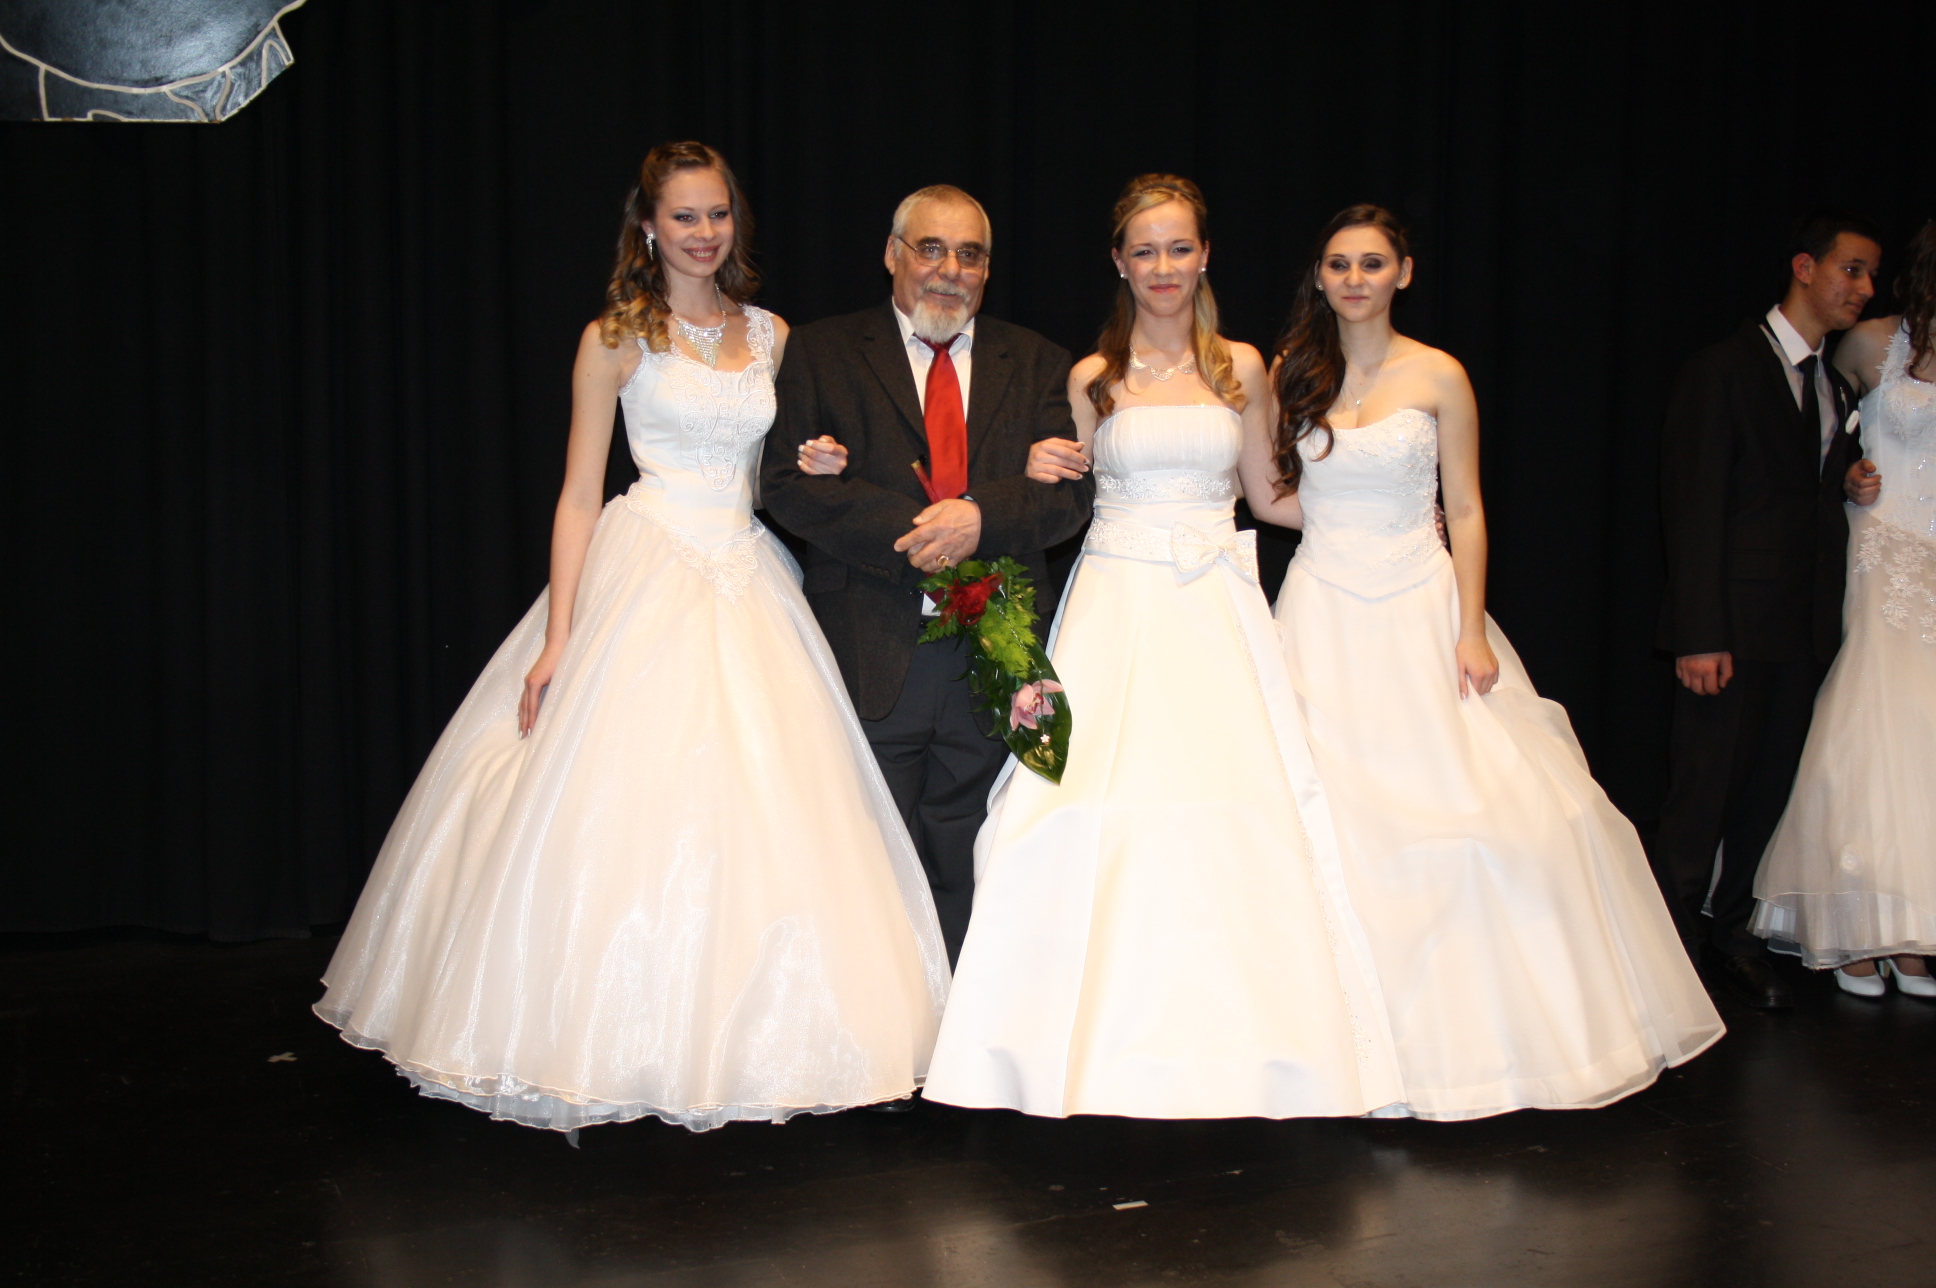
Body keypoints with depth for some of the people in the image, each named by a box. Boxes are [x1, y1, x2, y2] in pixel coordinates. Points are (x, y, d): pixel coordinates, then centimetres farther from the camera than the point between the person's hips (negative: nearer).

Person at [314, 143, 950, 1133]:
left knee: (759, 816, 2)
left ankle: (741, 1041, 14)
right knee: (623, 808, -7)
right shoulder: (617, 338, 1)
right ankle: (621, 1045, 6)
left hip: (748, 584, 4)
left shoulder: (773, 337, 12)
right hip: (644, 581, -4)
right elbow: (579, 494, -2)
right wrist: (557, 639, -8)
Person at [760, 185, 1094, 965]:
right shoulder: (822, 353, 7)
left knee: (971, 882, 7)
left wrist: (980, 518, -17)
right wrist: (909, 526, -17)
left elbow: (1070, 492, 3)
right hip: (871, 660, -2)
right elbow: (787, 486, -5)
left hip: (994, 659, 2)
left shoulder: (1036, 365, 14)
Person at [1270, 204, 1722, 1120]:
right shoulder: (1292, 372, 6)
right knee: (1330, 812, -2)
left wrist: (1471, 632, -7)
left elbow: (1466, 514, -1)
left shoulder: (1439, 378, 0)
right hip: (1323, 613, 1)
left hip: (1419, 610, -1)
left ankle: (1489, 1022, 14)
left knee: (1458, 800, -3)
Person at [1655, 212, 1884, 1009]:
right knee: (1705, 789, -3)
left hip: (1805, 628, 7)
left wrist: (1854, 480, 3)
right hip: (1736, 625, -7)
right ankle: (1672, 939, 10)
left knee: (1769, 786, 11)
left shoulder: (1837, 385, 16)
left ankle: (1731, 928, 25)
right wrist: (1699, 635, -17)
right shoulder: (1724, 372, -7)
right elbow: (1692, 508, -12)